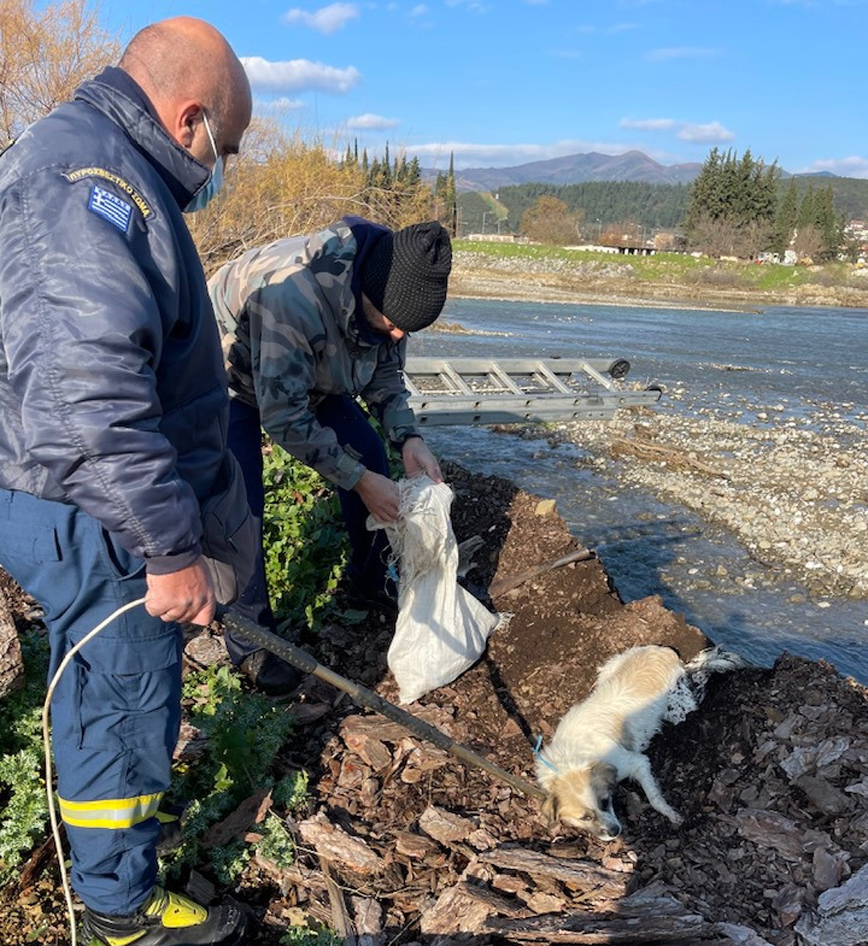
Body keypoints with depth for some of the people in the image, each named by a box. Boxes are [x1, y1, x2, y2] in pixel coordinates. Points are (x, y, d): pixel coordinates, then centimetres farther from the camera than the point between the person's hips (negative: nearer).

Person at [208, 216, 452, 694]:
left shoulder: (388, 288, -20)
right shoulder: (295, 293, -43)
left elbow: (385, 372, -4)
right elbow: (283, 417, -37)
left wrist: (408, 438, -21)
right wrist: (359, 480, -32)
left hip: (310, 375, 7)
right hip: (232, 376, -6)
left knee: (370, 455, 2)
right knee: (241, 507, -15)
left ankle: (368, 582, 23)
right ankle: (250, 641, 3)